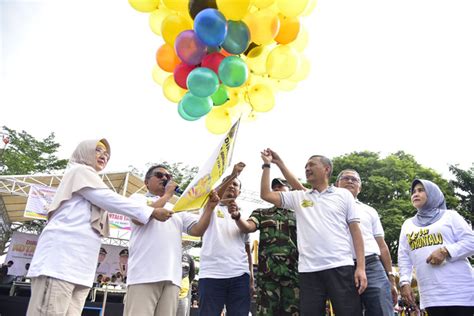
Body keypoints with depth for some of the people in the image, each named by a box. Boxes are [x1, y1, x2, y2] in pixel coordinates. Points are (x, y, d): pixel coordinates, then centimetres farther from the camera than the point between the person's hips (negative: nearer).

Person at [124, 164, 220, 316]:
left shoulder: (178, 208, 24)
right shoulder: (138, 198, 13)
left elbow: (197, 230, 11)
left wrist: (209, 207, -6)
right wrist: (167, 194, -1)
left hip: (172, 276, 4)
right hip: (144, 273, -4)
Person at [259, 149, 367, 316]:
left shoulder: (343, 194, 9)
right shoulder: (298, 197, 13)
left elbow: (355, 230, 4)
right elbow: (266, 194, 9)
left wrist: (361, 267, -4)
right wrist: (267, 165, 10)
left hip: (341, 267, -2)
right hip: (309, 271, 2)